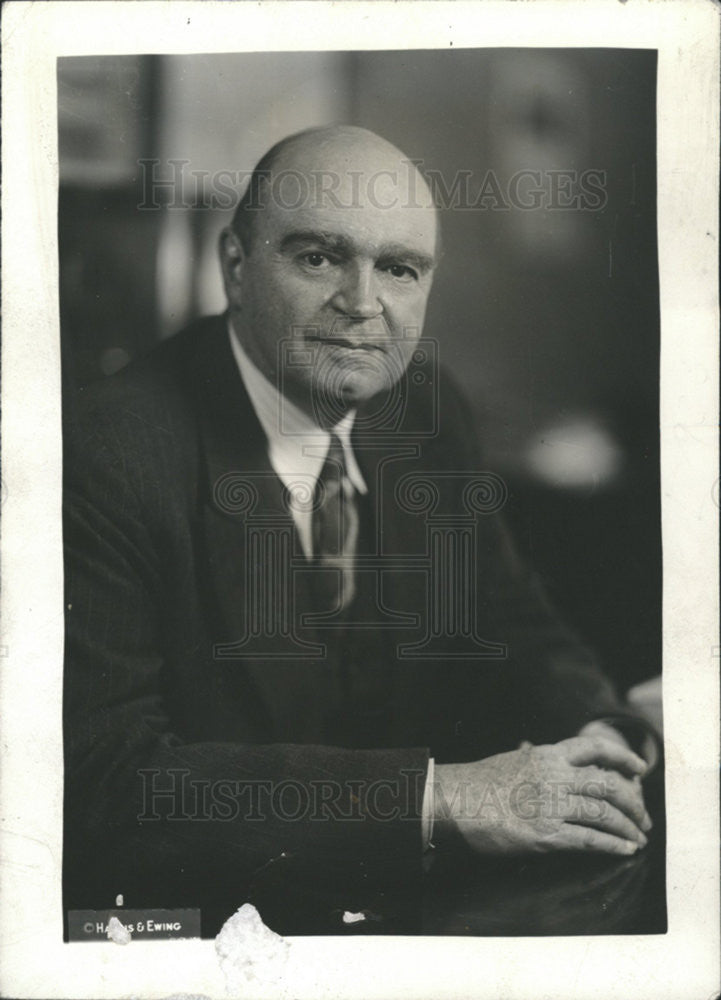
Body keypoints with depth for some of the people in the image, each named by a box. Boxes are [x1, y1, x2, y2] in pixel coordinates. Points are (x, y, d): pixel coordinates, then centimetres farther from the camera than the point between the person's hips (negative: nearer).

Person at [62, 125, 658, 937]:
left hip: (413, 888, 6)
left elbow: (506, 616, 7)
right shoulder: (114, 454, -19)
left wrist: (593, 737, -15)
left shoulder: (419, 393, 2)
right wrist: (439, 795, -29)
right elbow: (112, 776, -24)